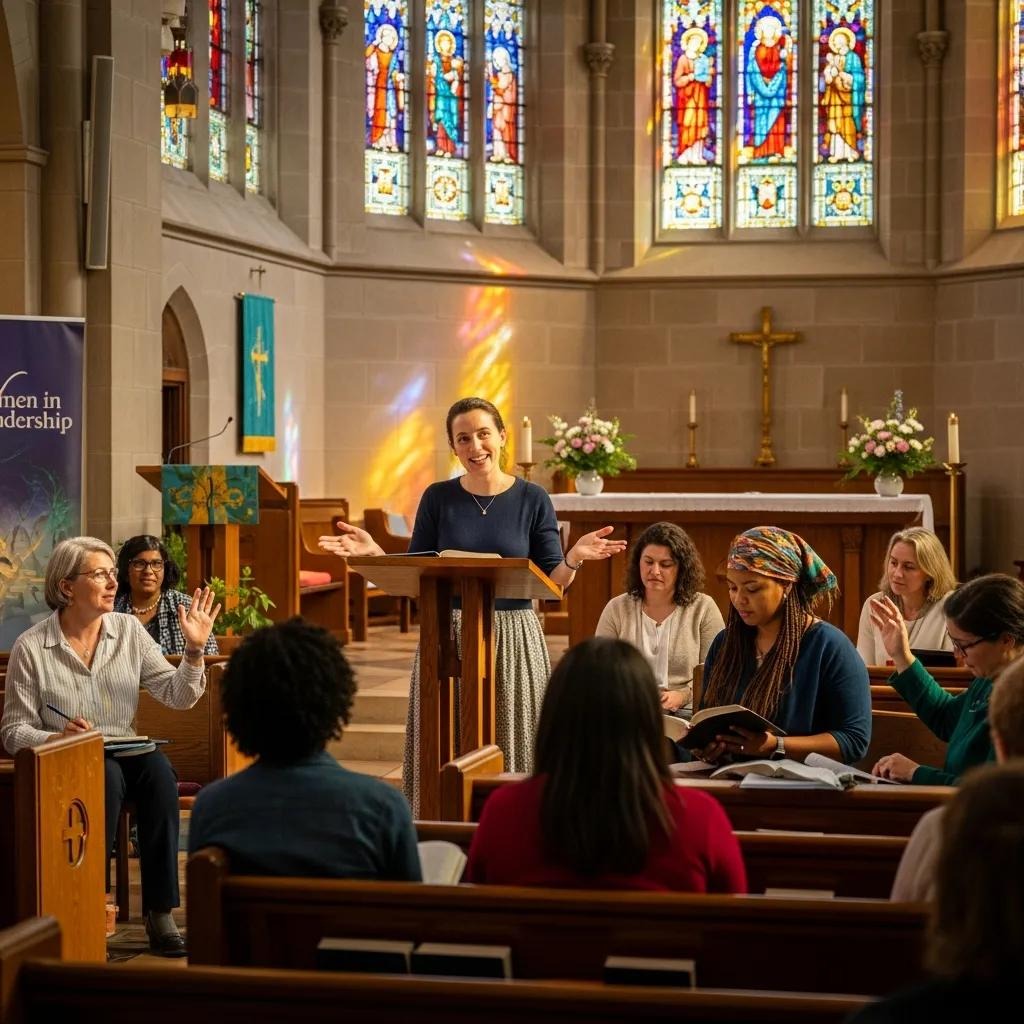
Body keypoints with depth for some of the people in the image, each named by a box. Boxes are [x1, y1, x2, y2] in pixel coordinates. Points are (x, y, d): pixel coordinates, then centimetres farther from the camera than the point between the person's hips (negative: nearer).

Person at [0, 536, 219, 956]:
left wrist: (195, 650, -13)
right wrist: (57, 737, -23)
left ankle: (160, 913, -28)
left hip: (124, 754, 3)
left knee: (157, 767, -30)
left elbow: (177, 695, 2)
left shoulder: (128, 630, 6)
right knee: (105, 775, -35)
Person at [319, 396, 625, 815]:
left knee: (511, 749, 0)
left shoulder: (532, 499, 2)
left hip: (513, 641, -1)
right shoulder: (438, 498, 4)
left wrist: (575, 558, -17)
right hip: (447, 639, 1)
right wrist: (374, 553, -9)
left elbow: (553, 583, 2)